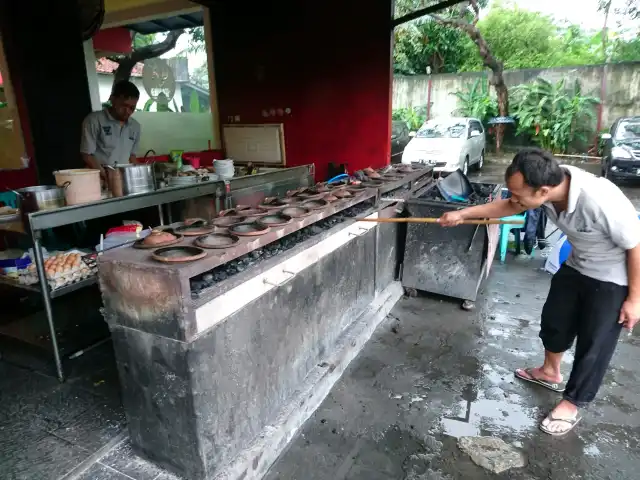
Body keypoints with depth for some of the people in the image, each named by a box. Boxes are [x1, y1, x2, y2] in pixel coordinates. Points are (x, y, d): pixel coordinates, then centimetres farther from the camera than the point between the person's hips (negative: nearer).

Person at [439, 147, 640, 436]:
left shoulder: (601, 202, -40)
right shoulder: (549, 182, -20)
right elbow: (508, 206, -1)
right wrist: (463, 214, -3)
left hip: (613, 278, -7)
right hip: (577, 265, 7)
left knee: (594, 343, 7)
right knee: (554, 319, 20)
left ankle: (573, 404, 28)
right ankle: (550, 372, 46)